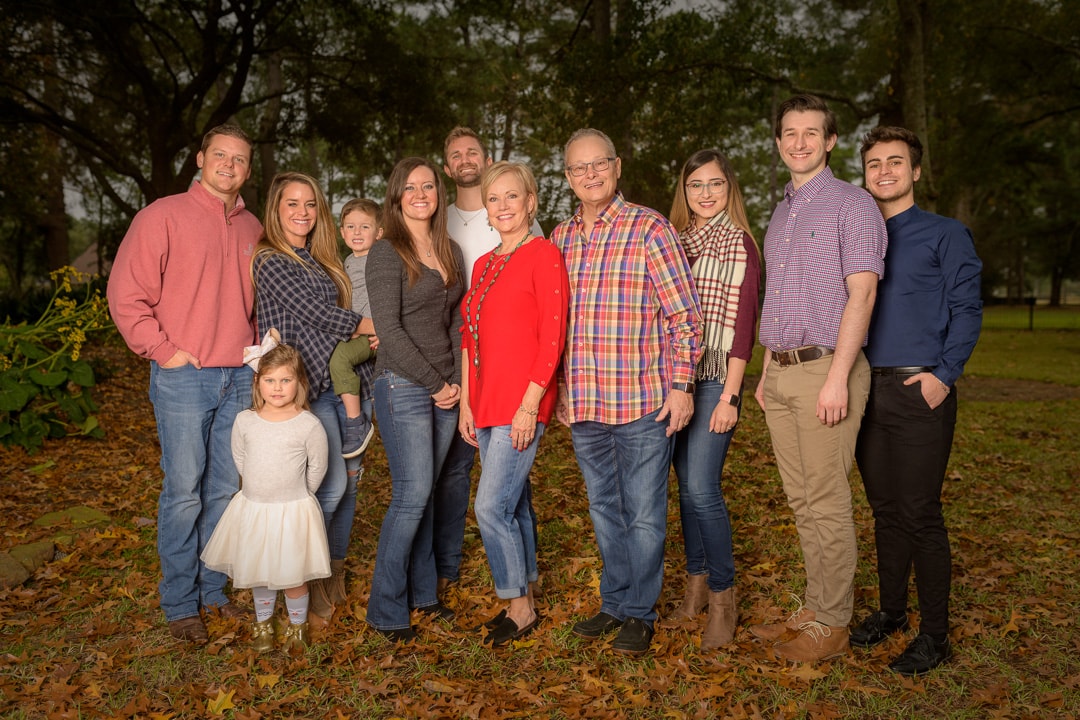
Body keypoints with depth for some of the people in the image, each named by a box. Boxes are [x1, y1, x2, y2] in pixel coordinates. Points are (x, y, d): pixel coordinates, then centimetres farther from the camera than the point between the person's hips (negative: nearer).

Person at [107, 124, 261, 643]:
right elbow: (126, 294, -7)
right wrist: (164, 351, -10)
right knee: (184, 492, 0)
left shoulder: (251, 228, 13)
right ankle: (179, 604, 15)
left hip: (240, 379, 5)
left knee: (226, 489, 11)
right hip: (183, 377, -5)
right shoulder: (163, 216, -3)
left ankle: (214, 589, 25)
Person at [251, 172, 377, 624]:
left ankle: (335, 573, 24)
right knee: (332, 485, -10)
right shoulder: (271, 261, -4)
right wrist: (374, 326, -4)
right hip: (306, 385, -7)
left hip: (342, 380, 7)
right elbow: (315, 312, -11)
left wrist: (365, 338, 0)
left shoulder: (322, 261, 19)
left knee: (349, 480, 7)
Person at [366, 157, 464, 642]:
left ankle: (421, 591, 25)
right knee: (412, 494, -6)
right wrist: (435, 383, -11)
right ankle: (387, 610, 8)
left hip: (445, 389, 6)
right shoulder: (386, 253, -7)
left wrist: (458, 380, 3)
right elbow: (389, 329, -13)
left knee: (424, 492, 12)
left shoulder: (450, 252, 13)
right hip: (403, 387, -6)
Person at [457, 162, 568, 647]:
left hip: (522, 405, -7)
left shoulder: (543, 255, -8)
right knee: (513, 503, 14)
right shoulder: (484, 265, 15)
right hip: (486, 404, 8)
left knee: (491, 506, -8)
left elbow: (552, 337, -13)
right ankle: (524, 601, 27)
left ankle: (520, 608, 10)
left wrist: (529, 405, -17)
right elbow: (470, 338, 16)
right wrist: (466, 403, 11)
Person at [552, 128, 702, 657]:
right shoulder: (560, 238, 10)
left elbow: (685, 315, -6)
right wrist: (557, 389, 14)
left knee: (644, 514, 5)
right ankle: (614, 602, 32)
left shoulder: (649, 228, -5)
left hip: (642, 400, -5)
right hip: (582, 404, 5)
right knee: (604, 509, 17)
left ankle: (640, 612, 21)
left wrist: (681, 385, -10)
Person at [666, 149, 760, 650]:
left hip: (714, 379, -5)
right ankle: (695, 586, 24)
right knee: (686, 487, 10)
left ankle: (723, 599, 6)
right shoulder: (674, 240, 13)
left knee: (703, 489, -10)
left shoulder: (738, 243, -3)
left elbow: (743, 324, -9)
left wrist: (730, 396, -14)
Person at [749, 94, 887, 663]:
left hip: (826, 367, -7)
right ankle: (814, 609, 23)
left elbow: (861, 294, -13)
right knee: (802, 502, 12)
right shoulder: (780, 215, 19)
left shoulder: (852, 204, -4)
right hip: (780, 374, 7)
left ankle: (831, 625, 10)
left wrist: (837, 378, -20)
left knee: (827, 504, -2)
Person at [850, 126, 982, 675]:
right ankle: (891, 611, 27)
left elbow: (967, 310, -4)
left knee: (919, 514, -3)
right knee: (885, 509, 13)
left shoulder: (945, 235, 1)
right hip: (867, 390, 5)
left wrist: (943, 375, -14)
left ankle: (934, 635, 11)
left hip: (920, 391, -5)